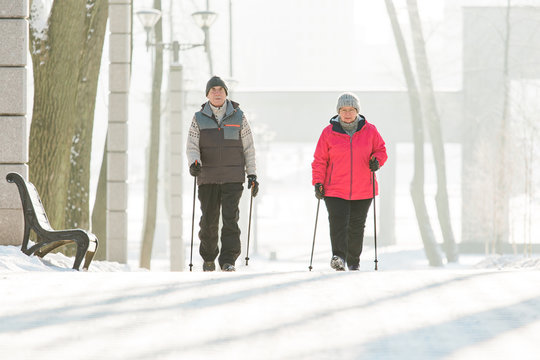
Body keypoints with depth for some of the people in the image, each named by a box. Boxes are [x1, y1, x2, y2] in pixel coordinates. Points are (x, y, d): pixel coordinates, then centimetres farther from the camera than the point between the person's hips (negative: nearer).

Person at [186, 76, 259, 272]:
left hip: (233, 177, -1)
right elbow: (192, 146, 2)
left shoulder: (238, 116, 6)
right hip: (207, 177, 1)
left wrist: (252, 174, 4)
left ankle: (228, 260, -12)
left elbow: (248, 148, 9)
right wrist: (194, 162, -20)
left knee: (230, 218, -12)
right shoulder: (199, 118, 7)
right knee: (209, 221, 4)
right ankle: (208, 258, 22)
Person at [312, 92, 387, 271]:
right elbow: (320, 160, 3)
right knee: (338, 223, -18)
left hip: (363, 190, 2)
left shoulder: (369, 131, 4)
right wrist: (318, 183, -5)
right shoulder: (329, 132, 1)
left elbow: (380, 149, 13)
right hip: (335, 190, -2)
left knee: (356, 226, 9)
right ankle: (338, 256, -24)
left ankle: (354, 261, 21)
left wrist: (376, 161, -9)